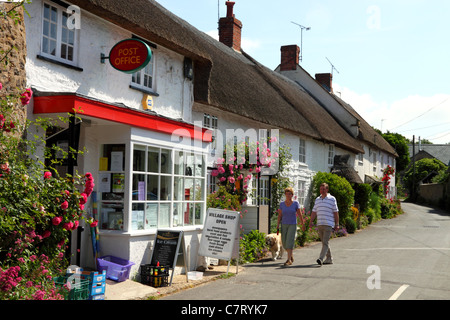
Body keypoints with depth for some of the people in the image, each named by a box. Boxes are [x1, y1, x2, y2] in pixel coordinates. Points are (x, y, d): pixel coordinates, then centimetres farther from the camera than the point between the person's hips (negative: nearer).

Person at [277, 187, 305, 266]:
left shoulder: (295, 203, -4)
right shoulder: (282, 204, 2)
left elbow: (300, 214, 1)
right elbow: (279, 215, 3)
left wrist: (303, 224, 4)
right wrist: (278, 226, -2)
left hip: (293, 225, -3)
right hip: (284, 225, 3)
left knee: (290, 241, -16)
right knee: (284, 242, 4)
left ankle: (289, 260, -15)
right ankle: (291, 255, 31)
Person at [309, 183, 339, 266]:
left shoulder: (332, 199, 0)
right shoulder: (317, 199, 14)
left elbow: (336, 212, 0)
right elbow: (314, 212, 14)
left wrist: (337, 224, -3)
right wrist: (311, 221, 3)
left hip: (328, 224, -6)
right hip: (319, 224, 6)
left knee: (325, 242, -13)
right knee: (324, 242, 11)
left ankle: (321, 259, -21)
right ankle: (329, 259, 20)